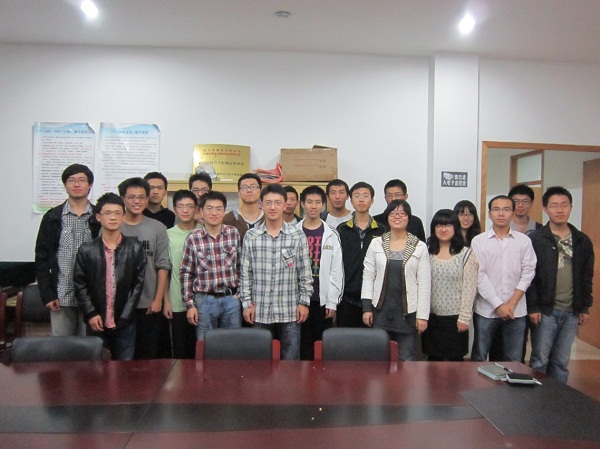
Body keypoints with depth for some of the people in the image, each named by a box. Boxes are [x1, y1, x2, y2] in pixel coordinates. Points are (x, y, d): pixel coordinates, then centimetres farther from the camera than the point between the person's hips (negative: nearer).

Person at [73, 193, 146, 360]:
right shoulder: (86, 249, 0)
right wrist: (91, 314, -8)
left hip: (125, 322, 0)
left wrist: (124, 317, -7)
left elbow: (138, 284, -2)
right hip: (96, 322, 0)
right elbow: (80, 285, 2)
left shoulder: (135, 248, -1)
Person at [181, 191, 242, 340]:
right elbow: (186, 274, 1)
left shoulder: (235, 234, 0)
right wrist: (190, 305, -1)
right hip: (204, 301, -1)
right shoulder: (192, 239, -3)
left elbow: (242, 267, 6)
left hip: (232, 299, 1)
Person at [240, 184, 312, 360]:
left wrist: (304, 302, -1)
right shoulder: (251, 236, 1)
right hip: (260, 312, 1)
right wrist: (247, 303, 0)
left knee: (290, 359, 7)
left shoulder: (298, 236, -1)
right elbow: (245, 273, 4)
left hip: (290, 311, -1)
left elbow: (305, 273, 2)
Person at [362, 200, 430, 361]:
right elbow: (368, 276, 3)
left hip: (408, 311, -1)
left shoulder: (420, 247, -1)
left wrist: (422, 315, -6)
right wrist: (366, 307, -3)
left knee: (407, 359, 6)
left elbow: (424, 283, -2)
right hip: (380, 309, 1)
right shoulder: (376, 244, 2)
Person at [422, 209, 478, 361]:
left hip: (455, 316, -2)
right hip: (431, 315, 3)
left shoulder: (466, 254, -5)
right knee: (433, 359, 13)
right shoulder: (427, 252, 3)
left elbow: (469, 287, -7)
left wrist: (464, 317, -10)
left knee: (455, 359, 9)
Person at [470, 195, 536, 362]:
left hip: (516, 311, 1)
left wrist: (512, 303, -8)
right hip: (486, 310, -1)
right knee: (479, 358, 7)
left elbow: (527, 273, 0)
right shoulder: (478, 241, -1)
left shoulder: (524, 241, 4)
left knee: (513, 360, 9)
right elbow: (479, 276, -5)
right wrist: (498, 305, -10)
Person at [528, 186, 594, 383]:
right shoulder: (534, 240, -7)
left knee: (561, 362, 13)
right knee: (540, 361, 3)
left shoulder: (583, 241, 8)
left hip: (571, 312, 4)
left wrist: (585, 307, 10)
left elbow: (587, 276, 12)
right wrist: (532, 307, -13)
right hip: (545, 310, -4)